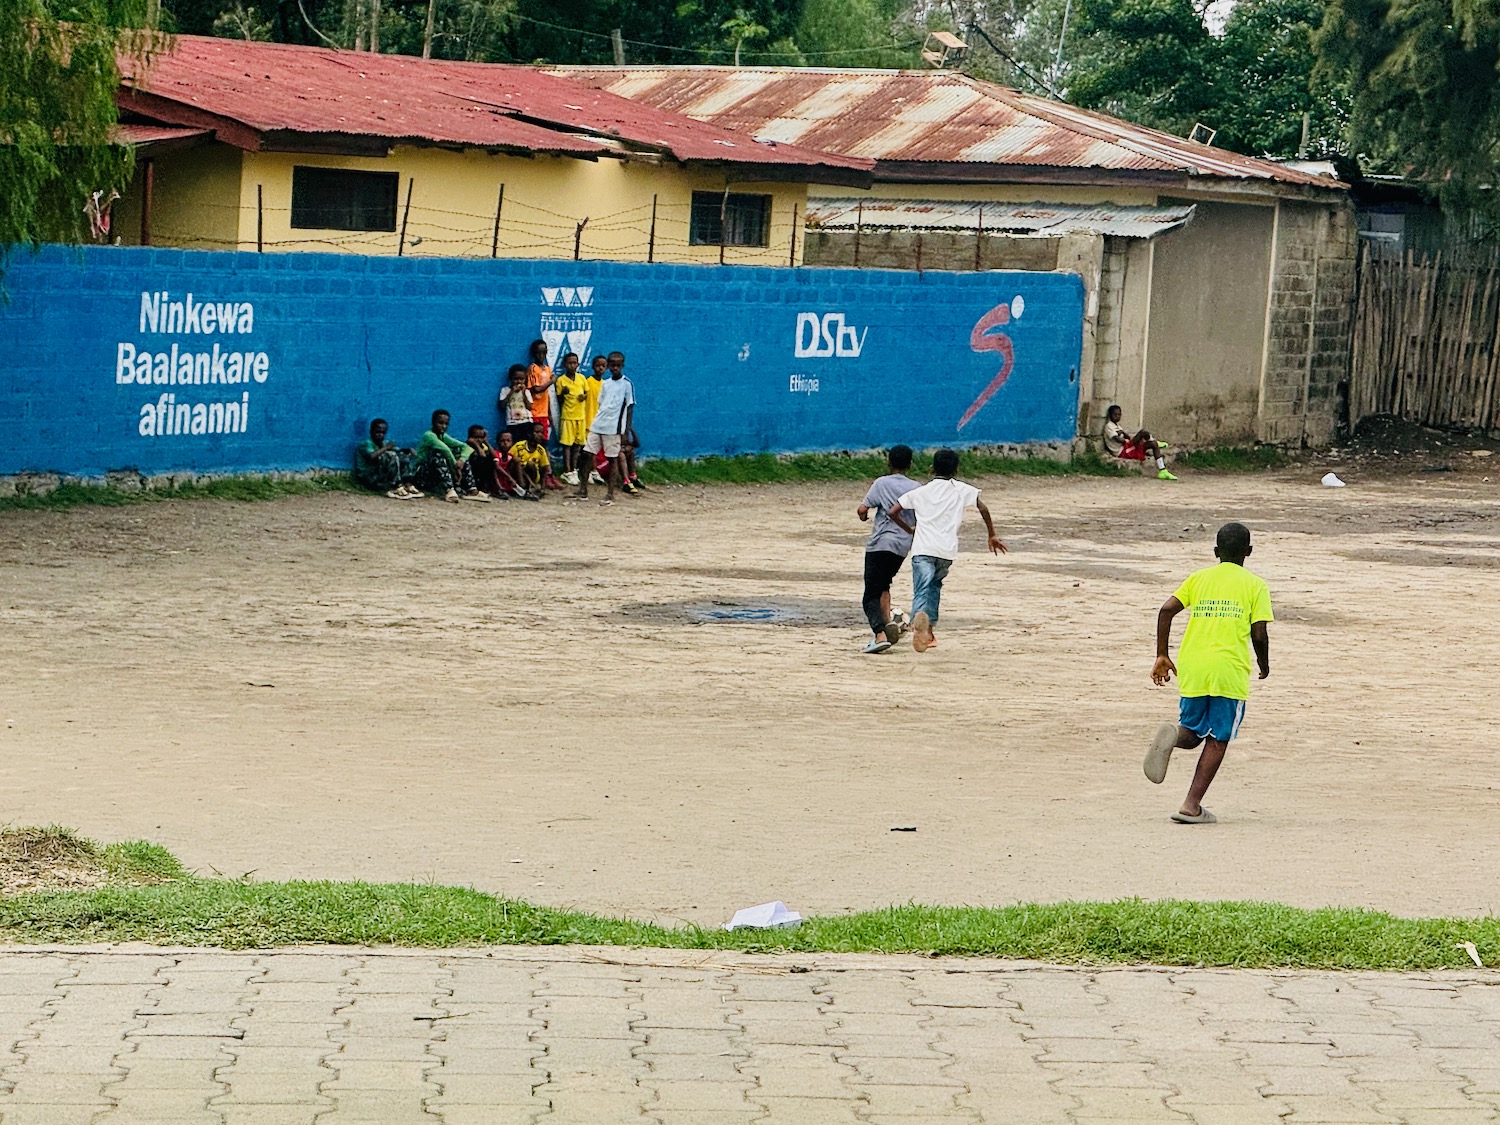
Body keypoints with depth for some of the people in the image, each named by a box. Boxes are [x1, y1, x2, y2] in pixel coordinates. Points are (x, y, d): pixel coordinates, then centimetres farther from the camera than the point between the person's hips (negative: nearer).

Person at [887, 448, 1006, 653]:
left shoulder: (919, 492, 14)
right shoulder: (962, 490, 13)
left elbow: (892, 512, 9)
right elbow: (983, 509, 3)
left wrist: (909, 530, 24)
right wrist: (992, 536, 13)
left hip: (922, 549, -1)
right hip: (947, 551, 1)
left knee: (922, 590, -15)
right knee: (935, 586, 25)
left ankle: (919, 617, -47)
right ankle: (928, 632, 22)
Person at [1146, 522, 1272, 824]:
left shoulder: (1198, 578, 13)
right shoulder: (1255, 585, 5)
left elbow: (1166, 610, 1)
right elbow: (1259, 635, -2)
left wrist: (1161, 656, 7)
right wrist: (1264, 664, 17)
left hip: (1191, 668, 3)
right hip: (1230, 669, -3)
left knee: (1192, 733, 16)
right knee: (1217, 740, 4)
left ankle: (1173, 736, -21)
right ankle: (1191, 806, -5)